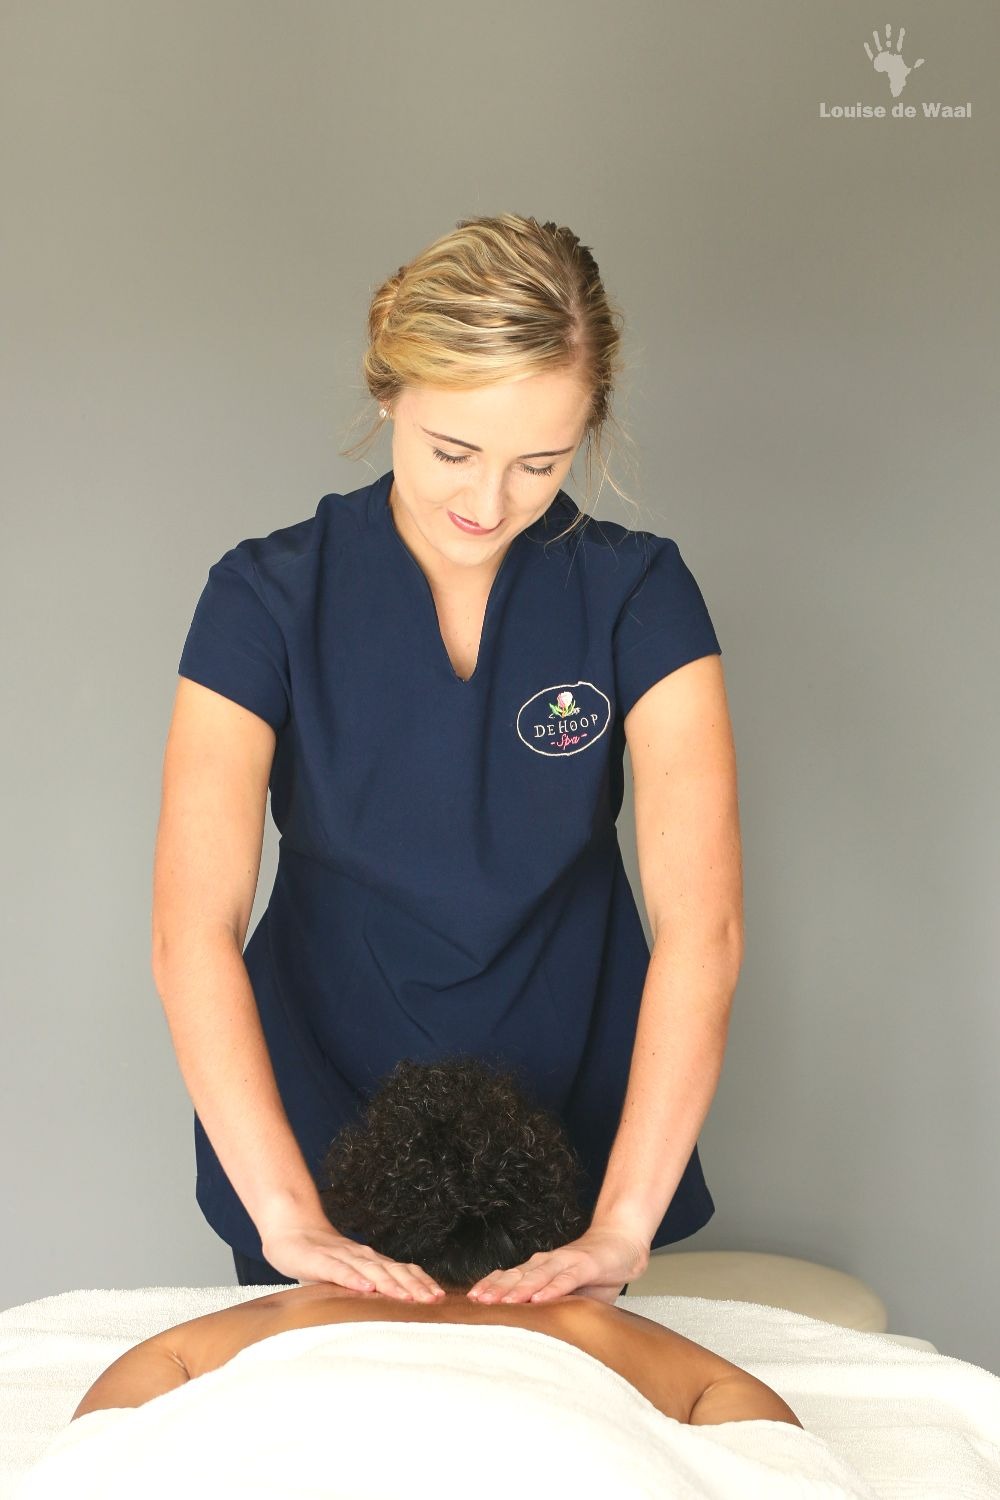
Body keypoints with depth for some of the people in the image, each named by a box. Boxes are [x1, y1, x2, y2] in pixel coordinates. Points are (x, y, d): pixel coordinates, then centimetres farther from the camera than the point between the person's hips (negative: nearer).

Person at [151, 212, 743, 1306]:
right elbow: (192, 930, -24)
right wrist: (287, 1216, -35)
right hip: (313, 1121, 0)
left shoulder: (636, 595, -13)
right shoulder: (269, 598, -15)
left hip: (575, 1121, 1)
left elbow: (701, 923, -23)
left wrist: (623, 1225, -32)